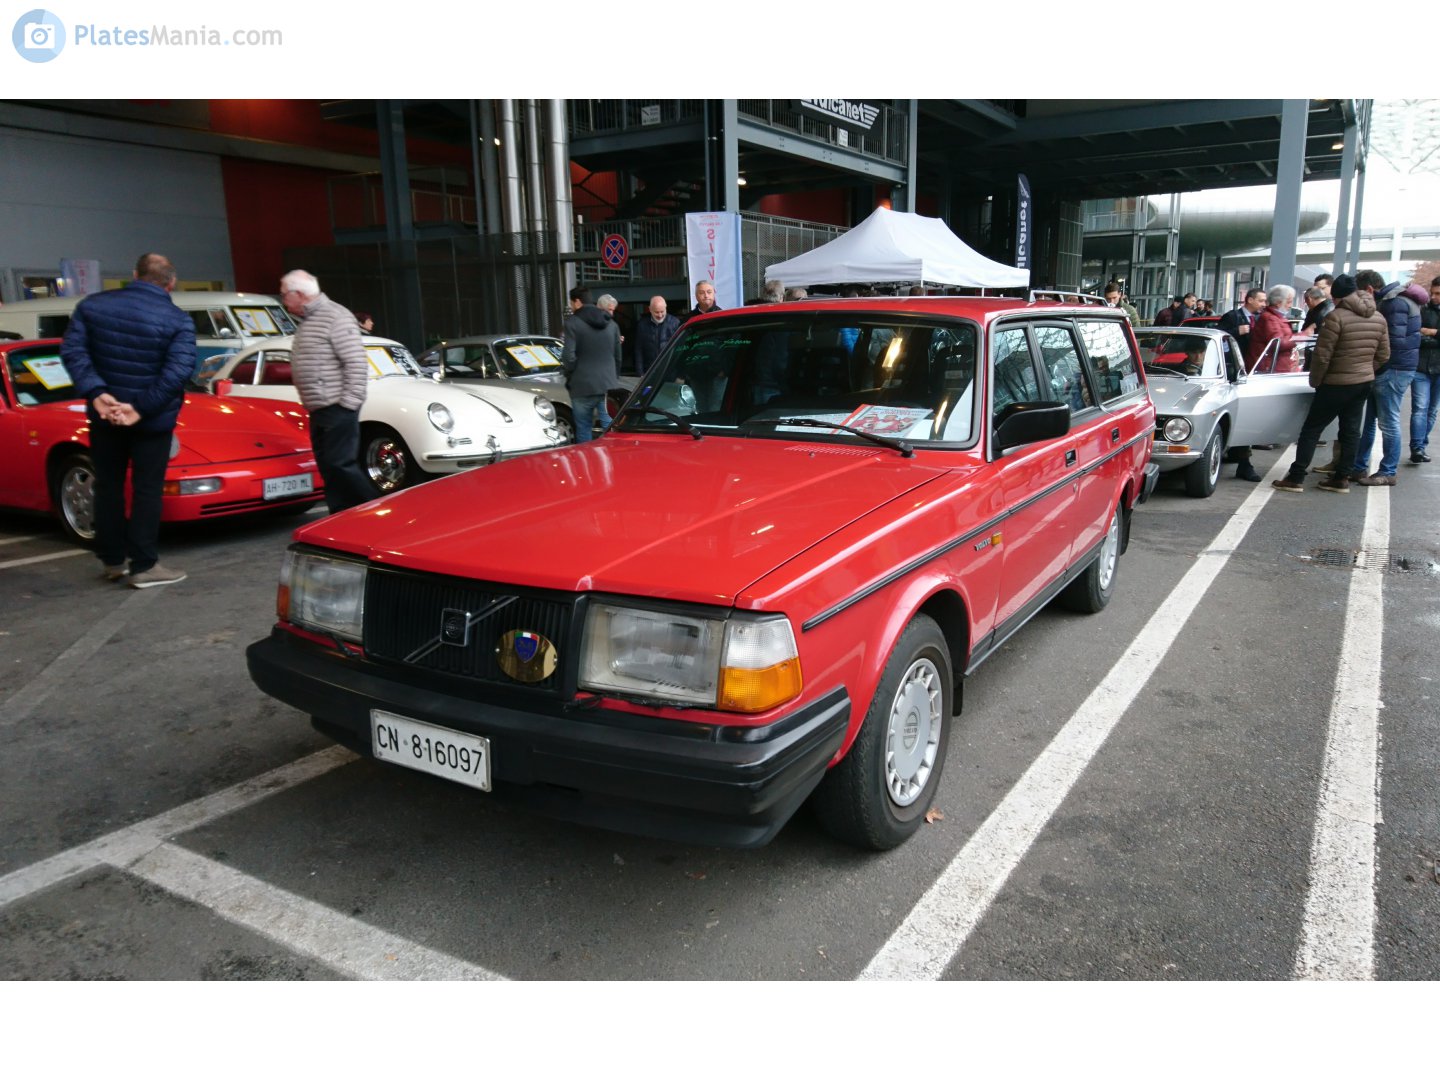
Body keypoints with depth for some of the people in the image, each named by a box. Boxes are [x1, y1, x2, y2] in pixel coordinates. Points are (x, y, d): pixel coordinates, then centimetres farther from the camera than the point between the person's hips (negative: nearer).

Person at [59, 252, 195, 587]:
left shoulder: (92, 305, 0)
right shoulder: (178, 321, -11)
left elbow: (72, 350, -8)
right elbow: (178, 371, -21)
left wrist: (96, 394, -15)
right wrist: (141, 408, -20)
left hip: (105, 416, 3)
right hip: (152, 420, -3)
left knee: (108, 487, 15)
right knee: (146, 490, 3)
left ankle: (112, 561, 21)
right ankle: (144, 566, 4)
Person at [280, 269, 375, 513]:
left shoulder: (335, 317, -11)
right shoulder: (307, 321, 17)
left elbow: (357, 362, -18)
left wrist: (349, 402, -20)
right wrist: (311, 403, 14)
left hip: (338, 409, -9)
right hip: (319, 410, 9)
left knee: (341, 465, -11)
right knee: (328, 469, 9)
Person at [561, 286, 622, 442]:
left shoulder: (573, 323, -6)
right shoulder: (611, 324, 11)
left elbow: (569, 356, -13)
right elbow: (618, 355, 14)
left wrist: (570, 375, 3)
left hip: (583, 386, -4)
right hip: (609, 385, 4)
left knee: (584, 430, 4)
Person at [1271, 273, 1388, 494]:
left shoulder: (1336, 316, -16)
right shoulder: (1378, 318, 7)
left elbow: (1322, 355, -16)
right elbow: (1383, 355, 11)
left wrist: (1315, 381, -3)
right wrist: (1366, 370, 19)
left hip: (1337, 384, -7)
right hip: (1365, 382, 7)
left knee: (1311, 428, -1)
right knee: (1351, 429, 12)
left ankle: (1296, 478, -2)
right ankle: (1342, 478, 16)